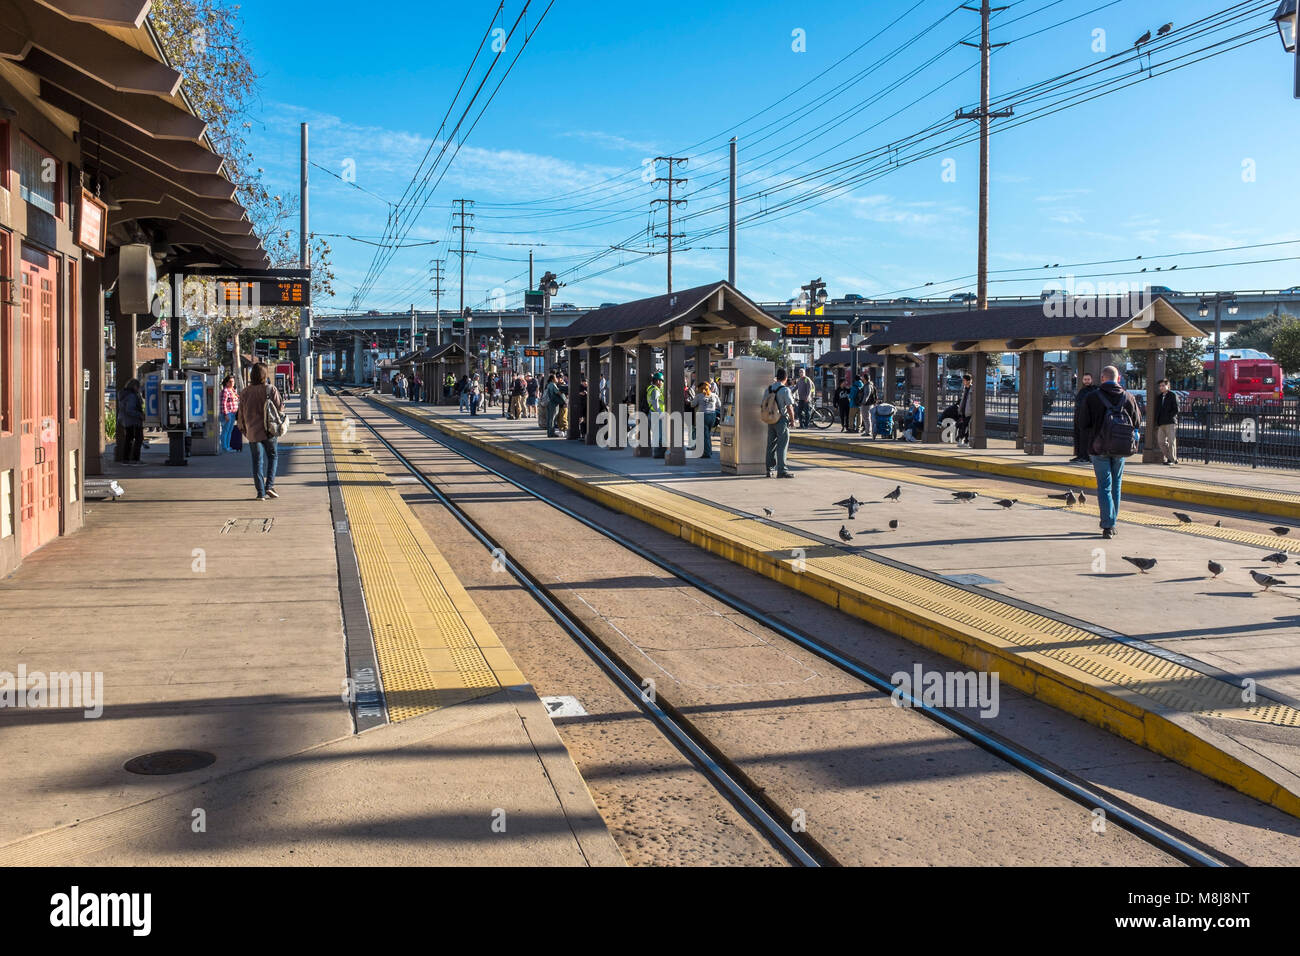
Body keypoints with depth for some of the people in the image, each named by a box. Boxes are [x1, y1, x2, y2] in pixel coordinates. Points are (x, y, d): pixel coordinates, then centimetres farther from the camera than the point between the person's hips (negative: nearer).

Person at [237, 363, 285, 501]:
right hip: (269, 431, -2)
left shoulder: (245, 393, 1)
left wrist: (244, 430, 17)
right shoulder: (271, 389, -8)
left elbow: (241, 414, 6)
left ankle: (260, 492, 3)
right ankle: (269, 486, 0)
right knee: (272, 457, 14)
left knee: (257, 461, 7)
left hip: (253, 431, 2)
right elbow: (280, 408, -7)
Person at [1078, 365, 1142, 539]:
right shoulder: (1128, 397, -1)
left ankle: (1108, 526, -8)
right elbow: (1137, 422, 5)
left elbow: (1083, 422, -6)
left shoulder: (1092, 397, -8)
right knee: (1116, 485, 17)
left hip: (1100, 447, -2)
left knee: (1104, 486, 1)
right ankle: (1111, 522, 24)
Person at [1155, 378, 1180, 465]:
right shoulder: (1159, 397, 19)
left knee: (1171, 442, -6)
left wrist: (1168, 417, -14)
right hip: (1161, 424, 6)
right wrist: (1157, 422, 10)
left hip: (1170, 422, -6)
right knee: (1161, 442, 2)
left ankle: (1172, 459, 0)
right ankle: (1173, 458, 12)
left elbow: (1176, 409, -5)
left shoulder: (1173, 396, 1)